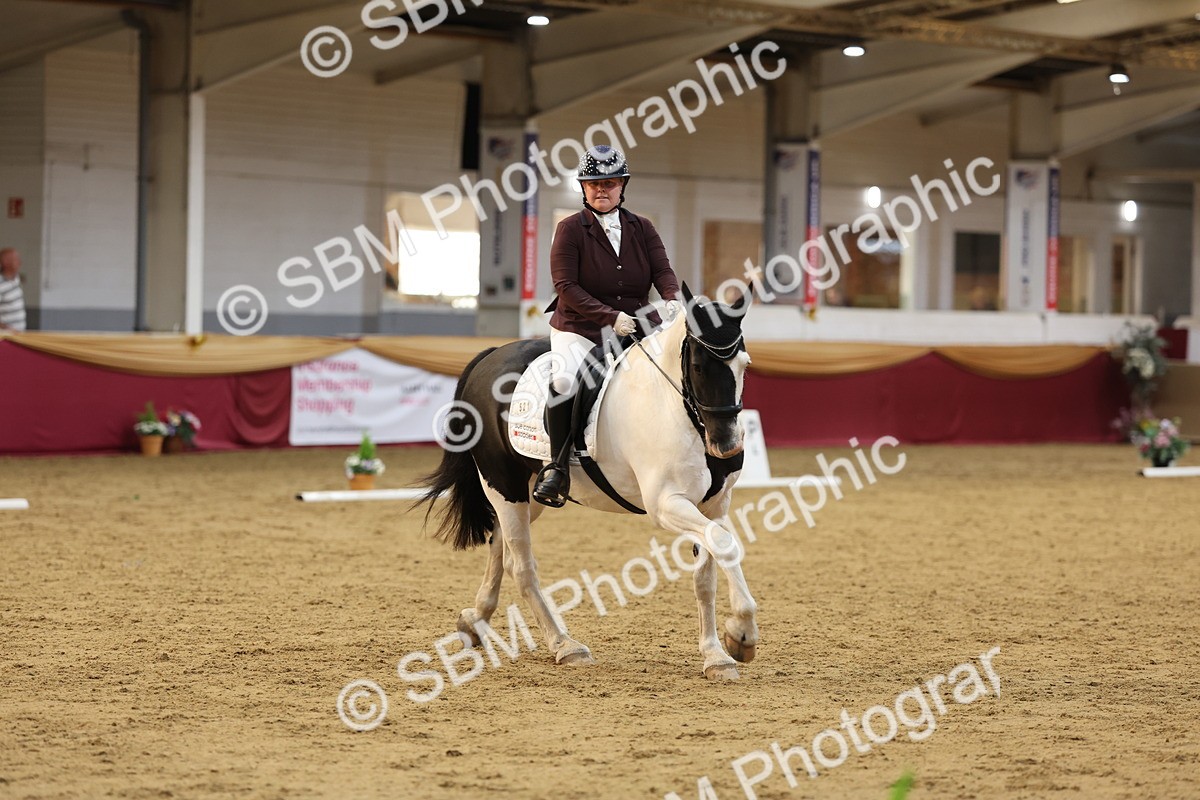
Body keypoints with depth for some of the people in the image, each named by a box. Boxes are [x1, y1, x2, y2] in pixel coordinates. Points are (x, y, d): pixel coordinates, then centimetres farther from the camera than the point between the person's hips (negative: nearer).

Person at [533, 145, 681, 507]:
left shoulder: (642, 229, 11)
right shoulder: (571, 229, -1)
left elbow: (663, 271, 0)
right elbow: (566, 287, -11)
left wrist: (673, 300, -24)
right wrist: (610, 317, -23)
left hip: (639, 325, 4)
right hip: (579, 328, -4)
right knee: (564, 381, -32)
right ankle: (558, 465, -16)